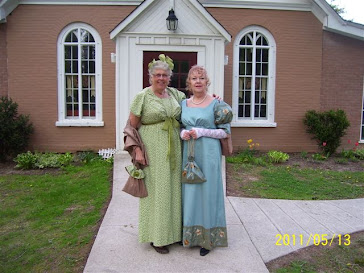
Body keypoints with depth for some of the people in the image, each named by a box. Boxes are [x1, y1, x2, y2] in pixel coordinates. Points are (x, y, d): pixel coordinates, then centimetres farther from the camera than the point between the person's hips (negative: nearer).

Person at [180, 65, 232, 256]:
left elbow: (225, 131, -5)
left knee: (207, 192, 1)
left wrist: (202, 132, -16)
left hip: (208, 154, -4)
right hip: (188, 154, 4)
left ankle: (208, 238, 17)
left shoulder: (217, 104, -4)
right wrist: (182, 133, -5)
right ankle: (190, 233, 27)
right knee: (189, 191, 10)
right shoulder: (183, 103, 10)